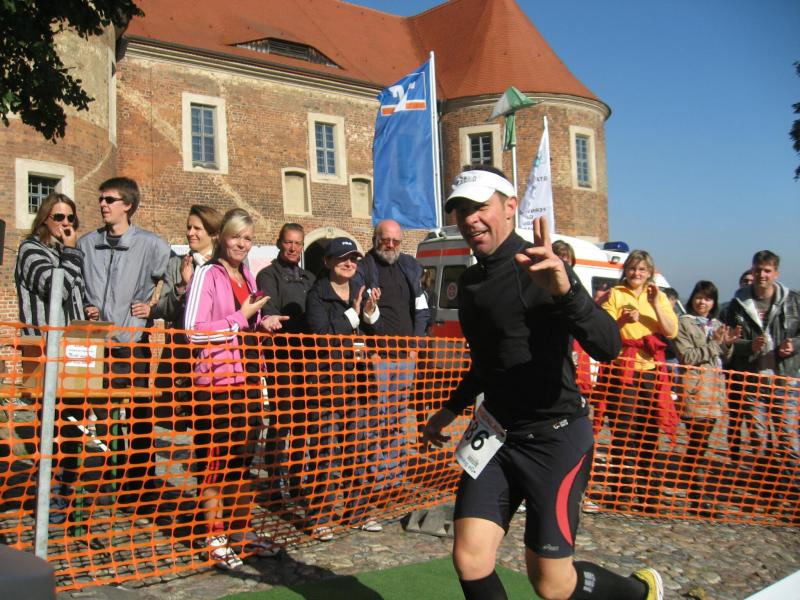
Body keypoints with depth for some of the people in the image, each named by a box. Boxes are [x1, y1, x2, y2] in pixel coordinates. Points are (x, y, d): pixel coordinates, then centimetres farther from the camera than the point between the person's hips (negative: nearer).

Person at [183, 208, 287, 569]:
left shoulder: (248, 277, 16)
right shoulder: (207, 274, -7)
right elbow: (193, 330, -15)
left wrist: (261, 323, 7)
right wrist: (242, 317, -13)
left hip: (247, 379, 7)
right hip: (216, 381, -7)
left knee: (243, 459, 13)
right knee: (215, 461, -2)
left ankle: (242, 530, 24)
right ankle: (214, 538, 8)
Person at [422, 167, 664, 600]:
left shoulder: (537, 270, -14)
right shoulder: (469, 282, 9)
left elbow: (607, 348, -29)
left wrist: (564, 289, -44)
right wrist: (451, 409, 27)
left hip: (555, 437, -6)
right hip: (496, 433, 7)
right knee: (470, 560, -4)